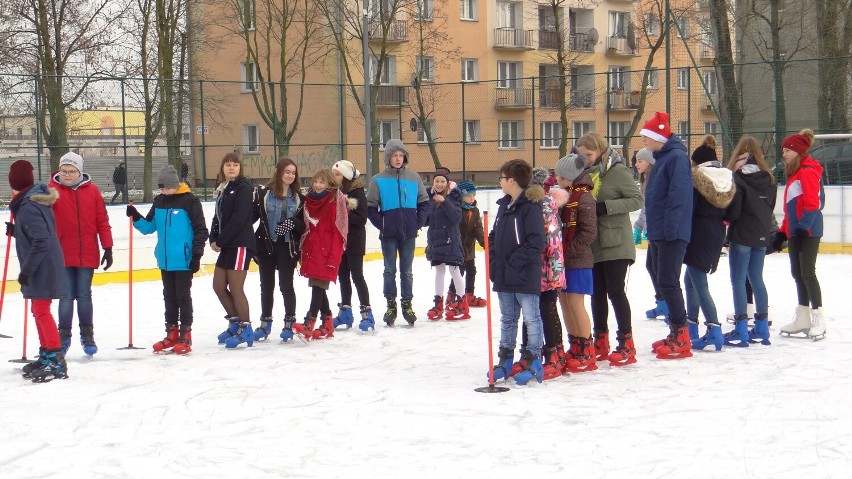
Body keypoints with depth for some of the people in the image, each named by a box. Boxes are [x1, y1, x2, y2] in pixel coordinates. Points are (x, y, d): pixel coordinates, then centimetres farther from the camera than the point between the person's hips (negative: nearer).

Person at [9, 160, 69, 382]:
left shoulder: (28, 207, -21)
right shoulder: (36, 200, 8)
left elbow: (41, 241, -26)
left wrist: (26, 270, -22)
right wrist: (16, 231, 13)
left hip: (42, 269, -10)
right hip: (44, 269, 10)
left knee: (41, 311, -7)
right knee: (39, 310, 18)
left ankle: (56, 362, -6)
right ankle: (45, 356, 29)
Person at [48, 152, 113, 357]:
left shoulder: (92, 191, 3)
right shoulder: (53, 190, -2)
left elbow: (102, 221, 5)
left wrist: (108, 248, 4)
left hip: (88, 255, 1)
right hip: (63, 254, -1)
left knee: (84, 295, 9)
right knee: (67, 296, 1)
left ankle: (87, 334, 21)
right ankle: (64, 335, 14)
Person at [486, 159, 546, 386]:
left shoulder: (530, 207, -14)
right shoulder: (503, 206, 12)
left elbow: (536, 242, -20)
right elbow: (494, 237, 18)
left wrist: (514, 262, -19)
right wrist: (494, 261, 5)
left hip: (525, 276, -8)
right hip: (504, 278, 8)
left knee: (531, 319, 0)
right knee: (507, 319, 15)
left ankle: (534, 363, 6)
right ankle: (505, 361, 23)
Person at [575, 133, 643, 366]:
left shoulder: (617, 171, -10)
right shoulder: (588, 173, 10)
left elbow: (638, 200, -14)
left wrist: (607, 206, -22)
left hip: (615, 243, -7)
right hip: (594, 245, 7)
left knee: (615, 291, -6)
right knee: (597, 293, 11)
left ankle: (626, 344, 1)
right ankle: (600, 343, 20)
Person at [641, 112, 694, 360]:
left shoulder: (676, 157, -13)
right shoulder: (661, 158, 18)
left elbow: (679, 196, -21)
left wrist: (670, 228, -24)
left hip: (672, 234, -10)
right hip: (658, 234, 10)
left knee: (668, 282, -9)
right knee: (666, 283, 12)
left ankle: (682, 338, -6)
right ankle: (676, 334, 18)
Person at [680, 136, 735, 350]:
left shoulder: (696, 177, -10)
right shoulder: (726, 179, 8)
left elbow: (688, 208, -12)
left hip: (698, 234, -7)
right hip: (716, 235, 7)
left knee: (699, 284, -4)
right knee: (691, 279, 20)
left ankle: (714, 330, -13)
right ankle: (692, 327, 23)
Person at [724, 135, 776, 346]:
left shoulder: (738, 178, -14)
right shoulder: (768, 178, 6)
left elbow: (732, 212, -15)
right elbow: (771, 208, 11)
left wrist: (725, 218, 4)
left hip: (741, 235, -6)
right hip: (761, 235, 6)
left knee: (739, 280, -1)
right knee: (756, 279, 14)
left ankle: (741, 329, -4)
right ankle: (762, 327, 18)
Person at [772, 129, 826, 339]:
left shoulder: (808, 171, -11)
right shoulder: (793, 173, 18)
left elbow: (812, 204, -18)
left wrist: (802, 228, -23)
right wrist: (782, 232, 20)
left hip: (808, 231, -10)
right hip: (794, 231, 10)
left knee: (807, 273, -9)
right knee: (798, 273, 11)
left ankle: (818, 319, -4)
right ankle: (803, 318, 17)